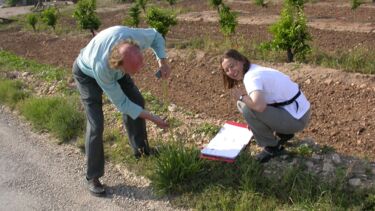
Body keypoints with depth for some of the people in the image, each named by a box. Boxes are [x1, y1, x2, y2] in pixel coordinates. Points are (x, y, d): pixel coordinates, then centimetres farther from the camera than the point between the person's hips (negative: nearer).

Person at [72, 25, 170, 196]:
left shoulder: (137, 37, -38)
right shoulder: (102, 67, -45)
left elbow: (155, 36, -10)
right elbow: (121, 102, -30)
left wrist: (162, 61, -26)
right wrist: (153, 119, -26)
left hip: (115, 67, 6)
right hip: (87, 73, -5)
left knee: (136, 100, 6)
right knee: (96, 123, -14)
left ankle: (141, 148, 28)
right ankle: (93, 177, 2)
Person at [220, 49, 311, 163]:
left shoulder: (251, 77, -22)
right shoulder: (255, 69, 8)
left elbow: (259, 105, -40)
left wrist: (241, 97, -21)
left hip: (296, 119, -10)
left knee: (248, 109, -23)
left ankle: (272, 147, -3)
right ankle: (283, 134, 24)